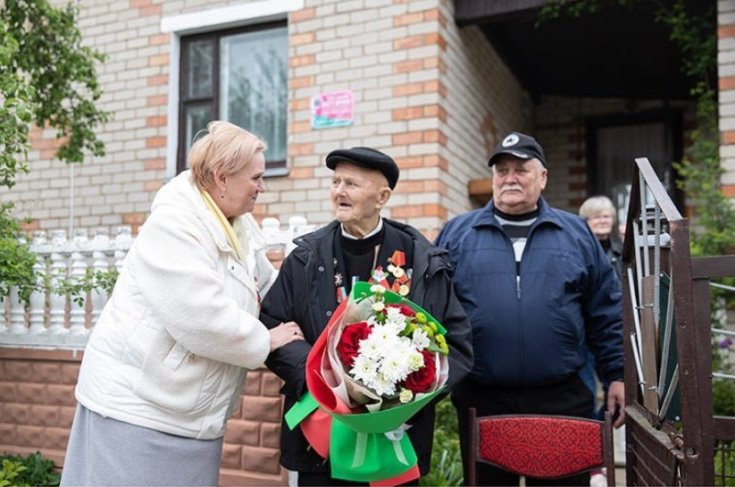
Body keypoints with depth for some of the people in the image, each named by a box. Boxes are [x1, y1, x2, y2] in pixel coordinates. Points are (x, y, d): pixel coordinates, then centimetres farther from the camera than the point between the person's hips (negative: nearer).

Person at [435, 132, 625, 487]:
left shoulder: (576, 234, 7)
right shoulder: (456, 234, 4)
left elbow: (606, 315, 9)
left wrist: (618, 375, 5)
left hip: (562, 401, 1)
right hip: (481, 402, 0)